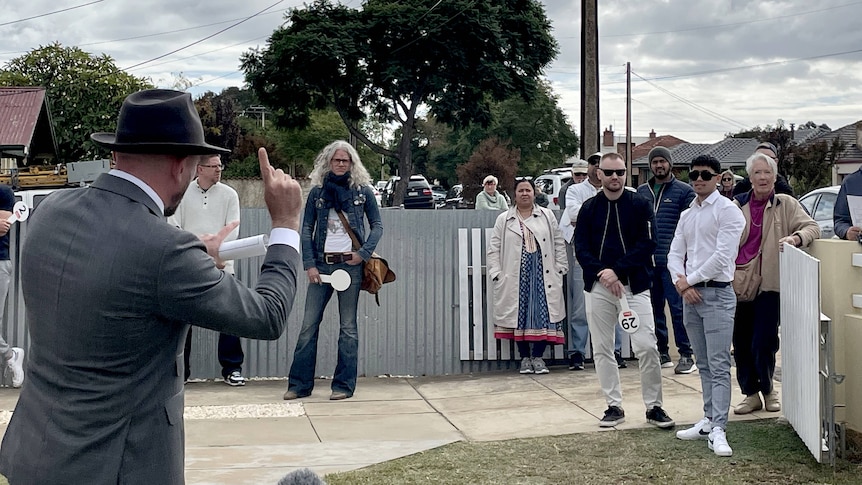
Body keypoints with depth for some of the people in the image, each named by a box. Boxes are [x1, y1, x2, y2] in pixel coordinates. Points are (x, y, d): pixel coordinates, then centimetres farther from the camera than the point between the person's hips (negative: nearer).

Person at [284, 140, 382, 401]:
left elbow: (377, 225, 8)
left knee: (348, 326, 2)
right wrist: (309, 264, -4)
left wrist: (364, 252, -7)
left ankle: (344, 385, 9)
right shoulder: (317, 192, 8)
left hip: (350, 264, -2)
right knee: (309, 324, 1)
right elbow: (306, 229, 6)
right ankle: (300, 383, 7)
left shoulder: (362, 191, 5)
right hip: (321, 264, 2)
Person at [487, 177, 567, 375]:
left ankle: (538, 357, 4)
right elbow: (494, 249, 6)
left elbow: (558, 244, 10)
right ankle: (525, 357, 10)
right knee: (519, 314, -1)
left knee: (543, 313, -5)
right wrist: (496, 273, -3)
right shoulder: (503, 220, 9)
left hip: (543, 274, 0)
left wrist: (559, 268, 3)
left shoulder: (547, 216, 11)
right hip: (516, 276, 0)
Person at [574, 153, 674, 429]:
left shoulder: (640, 205, 1)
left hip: (634, 285, -2)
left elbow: (647, 244, -8)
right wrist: (603, 274, -15)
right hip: (600, 287, 2)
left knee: (647, 347, -7)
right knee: (602, 350, 6)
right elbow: (581, 248, 1)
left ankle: (654, 407, 6)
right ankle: (614, 406, 17)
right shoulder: (589, 208, 7)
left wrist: (617, 270, -17)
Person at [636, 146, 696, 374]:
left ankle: (686, 355, -2)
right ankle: (662, 353, 19)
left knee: (677, 308, -7)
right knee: (654, 309, 10)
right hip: (647, 261, 5)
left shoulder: (684, 191, 2)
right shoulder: (642, 191, 14)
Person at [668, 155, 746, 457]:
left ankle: (718, 431, -13)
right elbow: (675, 254, 13)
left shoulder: (727, 210, -5)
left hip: (717, 293, -7)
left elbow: (722, 256, -14)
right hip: (690, 295, 7)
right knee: (704, 364, 12)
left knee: (719, 366, -10)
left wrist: (689, 280, -9)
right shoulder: (686, 215, 17)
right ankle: (709, 420, 18)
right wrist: (680, 281, -6)